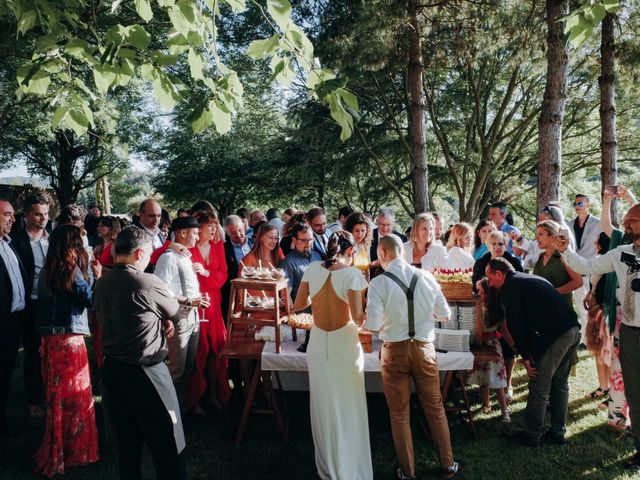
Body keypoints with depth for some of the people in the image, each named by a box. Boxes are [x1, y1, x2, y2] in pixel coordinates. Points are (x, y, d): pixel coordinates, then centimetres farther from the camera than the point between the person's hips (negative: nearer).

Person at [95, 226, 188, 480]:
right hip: (145, 370, -7)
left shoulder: (101, 283, 2)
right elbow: (177, 315, -5)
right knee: (165, 444, 5)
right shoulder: (148, 283, -18)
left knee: (126, 440, 18)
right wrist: (164, 320, 16)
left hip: (111, 367, 7)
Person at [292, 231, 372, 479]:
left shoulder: (312, 269, -3)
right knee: (348, 408, 11)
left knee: (323, 406, 17)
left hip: (318, 345, 4)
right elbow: (358, 318, -18)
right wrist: (368, 314, 4)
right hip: (345, 345, -3)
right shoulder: (352, 274, -14)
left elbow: (298, 305, 6)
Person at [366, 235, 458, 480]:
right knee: (435, 408, 19)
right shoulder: (426, 277, -5)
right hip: (424, 348, 3)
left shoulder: (379, 283, -14)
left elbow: (373, 326, -17)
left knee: (399, 413, 14)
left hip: (395, 351, -2)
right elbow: (445, 315, 2)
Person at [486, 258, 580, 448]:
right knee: (560, 384, 20)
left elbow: (516, 324, -8)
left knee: (539, 388, 4)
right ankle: (557, 433, 31)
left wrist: (525, 356, -1)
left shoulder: (510, 286, -3)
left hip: (554, 336, -9)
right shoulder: (530, 278, 24)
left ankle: (531, 436, 15)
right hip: (573, 330, 9)